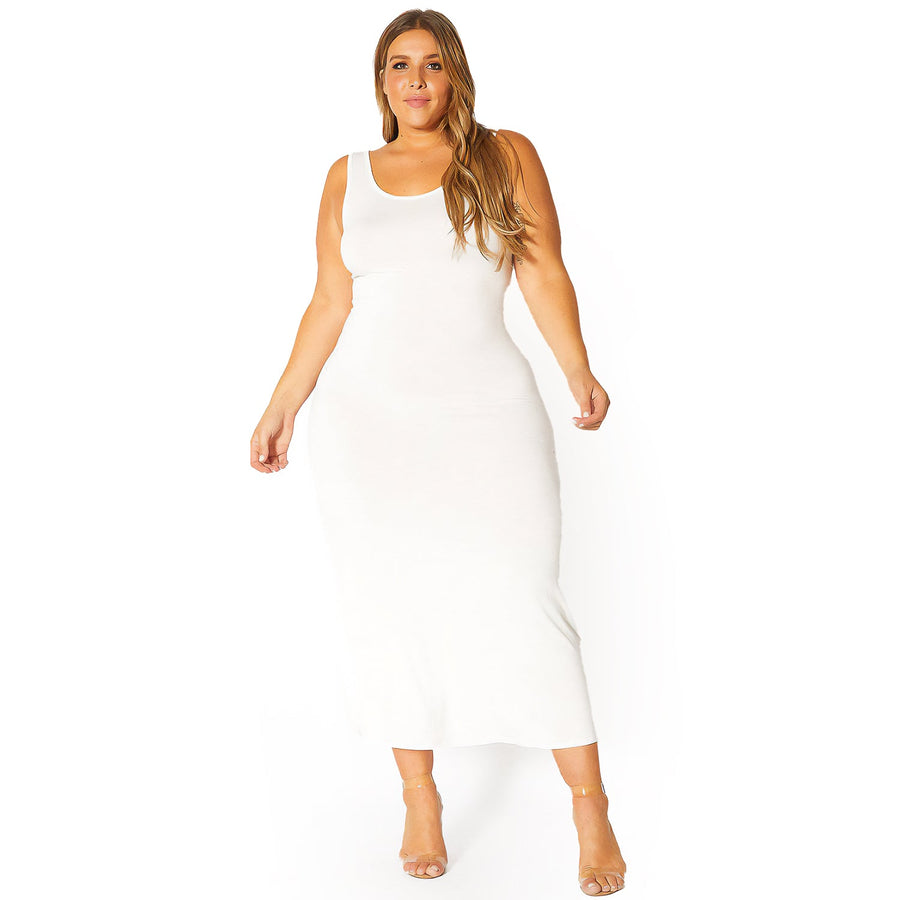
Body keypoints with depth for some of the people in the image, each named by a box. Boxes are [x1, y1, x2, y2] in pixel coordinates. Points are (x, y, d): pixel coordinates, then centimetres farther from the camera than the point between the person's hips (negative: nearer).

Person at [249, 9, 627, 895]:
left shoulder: (507, 157, 6)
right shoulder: (348, 177, 11)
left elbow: (544, 275, 1)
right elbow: (330, 303, 11)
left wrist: (578, 370, -11)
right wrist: (281, 408, 8)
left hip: (486, 414, -2)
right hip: (367, 421, 2)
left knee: (520, 603, -8)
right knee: (391, 610, 3)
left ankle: (590, 805, 3)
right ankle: (419, 798, 19)